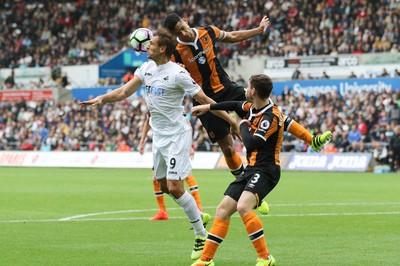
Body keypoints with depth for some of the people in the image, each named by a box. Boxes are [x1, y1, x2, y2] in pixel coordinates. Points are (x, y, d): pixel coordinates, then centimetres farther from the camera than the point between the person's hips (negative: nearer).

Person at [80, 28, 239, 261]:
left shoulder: (178, 74, -17)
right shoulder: (146, 69, 5)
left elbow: (204, 100, -14)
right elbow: (124, 92, 9)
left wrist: (231, 120, -15)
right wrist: (102, 99, -8)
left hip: (176, 135, -8)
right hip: (159, 136, 8)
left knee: (175, 188, -12)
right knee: (164, 186, 12)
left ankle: (202, 236, -1)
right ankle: (198, 214, 30)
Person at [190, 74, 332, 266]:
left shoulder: (271, 116, -19)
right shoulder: (252, 107, 9)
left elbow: (251, 143, -24)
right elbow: (235, 105, 31)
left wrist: (244, 125, -7)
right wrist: (207, 107, 38)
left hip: (265, 170, -9)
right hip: (251, 169, 9)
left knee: (243, 207, -31)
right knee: (223, 210, 6)